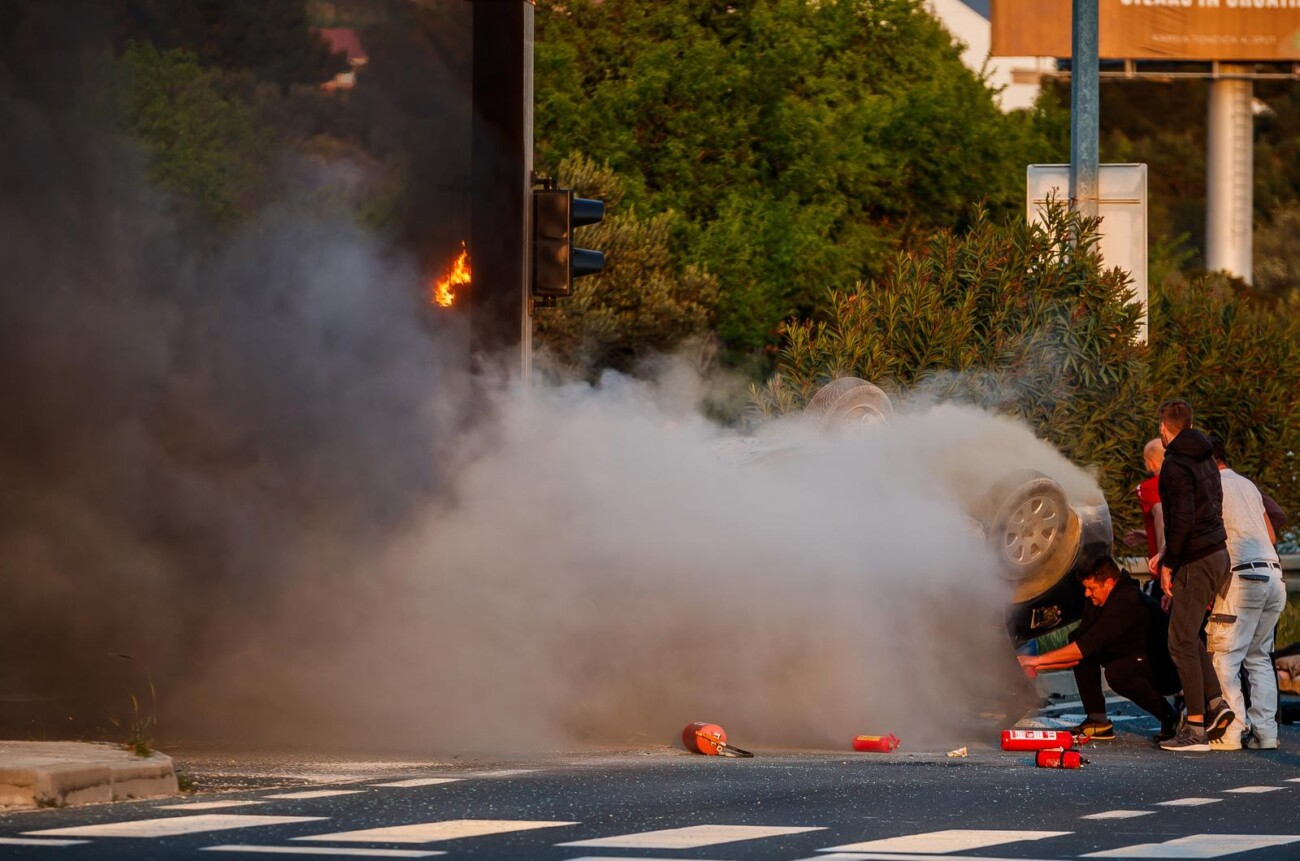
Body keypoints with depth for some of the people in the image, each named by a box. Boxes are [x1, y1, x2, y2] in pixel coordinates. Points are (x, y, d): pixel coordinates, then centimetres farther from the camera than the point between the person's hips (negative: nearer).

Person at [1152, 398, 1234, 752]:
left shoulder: (1176, 466, -14)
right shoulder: (1205, 459, 14)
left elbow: (1182, 519, -22)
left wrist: (1169, 564, -12)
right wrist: (1168, 554, 20)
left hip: (1196, 563, -9)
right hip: (1217, 554, 9)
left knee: (1182, 642, -5)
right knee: (1188, 635, 19)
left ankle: (1196, 729, -6)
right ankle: (1215, 703, 9)